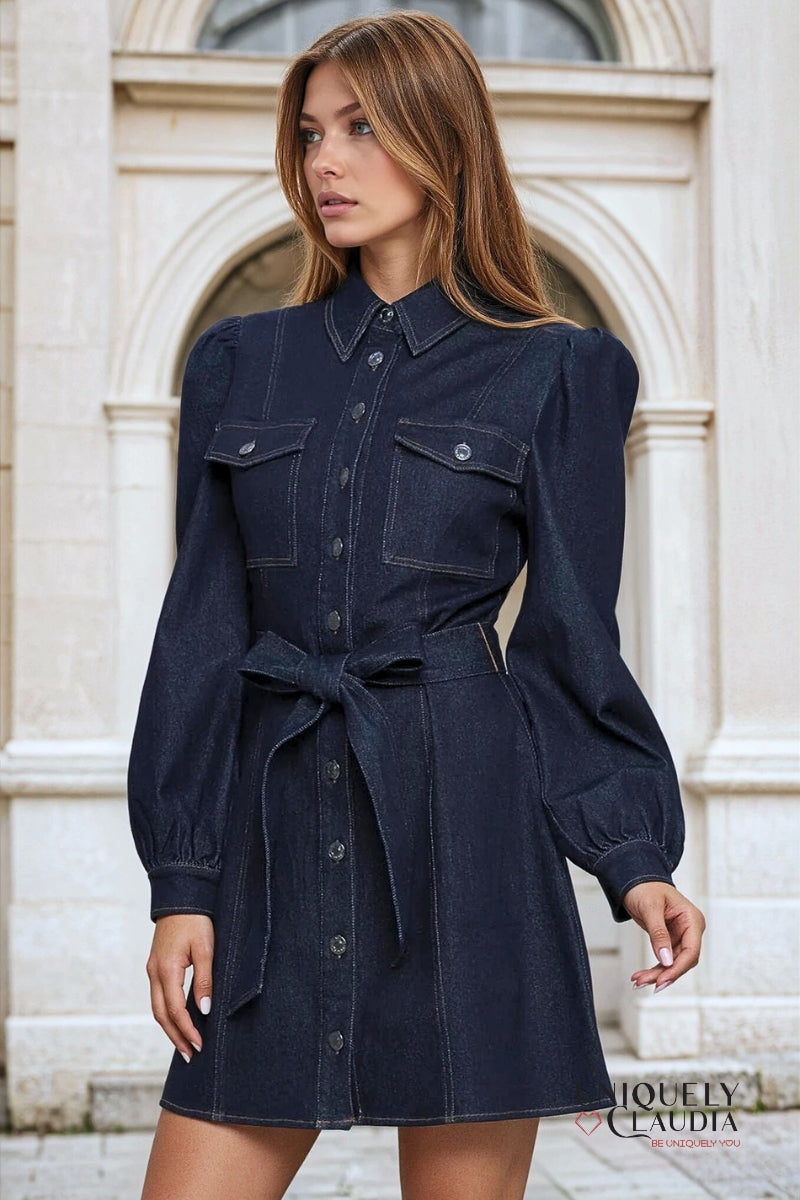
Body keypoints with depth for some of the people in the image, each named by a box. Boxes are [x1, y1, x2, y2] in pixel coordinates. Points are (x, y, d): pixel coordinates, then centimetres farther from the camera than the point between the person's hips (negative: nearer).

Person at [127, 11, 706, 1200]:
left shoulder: (557, 373, 3)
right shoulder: (242, 362, 12)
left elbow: (572, 635, 4)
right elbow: (201, 628, 9)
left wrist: (636, 858, -6)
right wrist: (181, 882, 3)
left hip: (467, 831, -3)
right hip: (282, 835, 3)